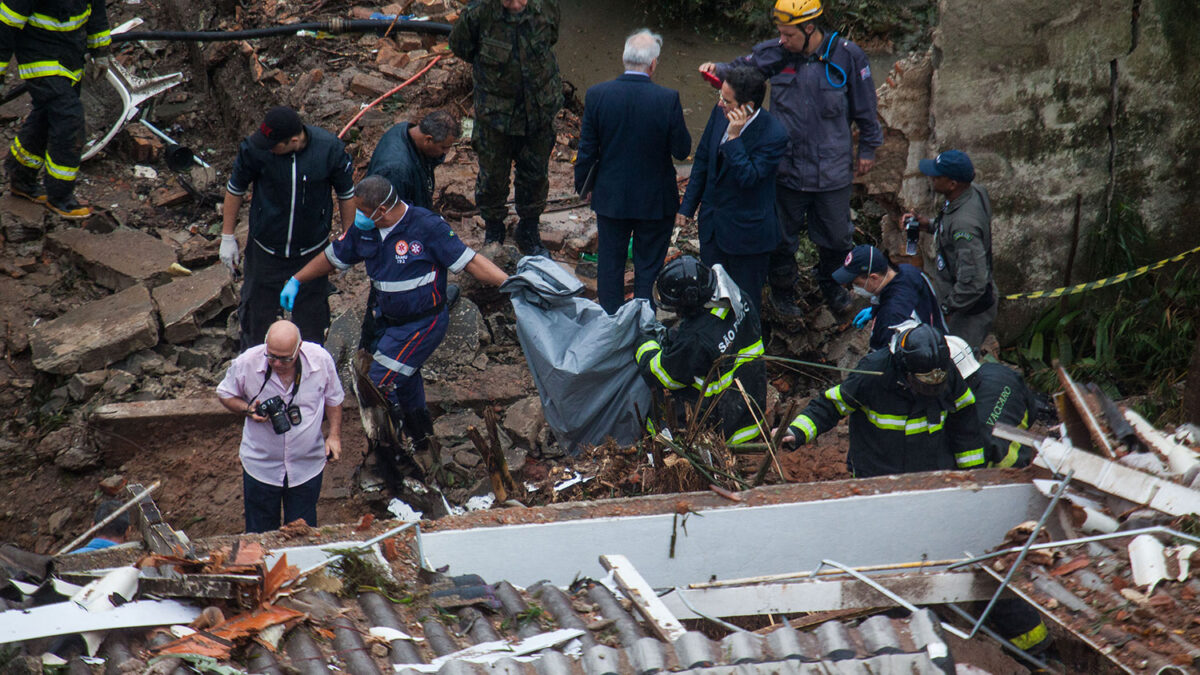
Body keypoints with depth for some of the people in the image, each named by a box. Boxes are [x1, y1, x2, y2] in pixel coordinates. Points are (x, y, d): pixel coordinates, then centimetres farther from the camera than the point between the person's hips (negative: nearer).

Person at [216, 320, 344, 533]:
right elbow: (225, 394, -1)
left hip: (307, 466, 1)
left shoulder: (321, 360, -16)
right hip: (261, 465, 0)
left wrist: (334, 435, -3)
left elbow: (333, 399, 3)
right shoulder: (246, 363, -19)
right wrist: (248, 410, -20)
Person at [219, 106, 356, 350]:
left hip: (312, 250, 0)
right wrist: (227, 237, 1)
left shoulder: (330, 148, -21)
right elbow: (235, 189, -4)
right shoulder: (254, 149, -22)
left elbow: (346, 193, -4)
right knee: (257, 312, 15)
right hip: (265, 248, 0)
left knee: (312, 317, 14)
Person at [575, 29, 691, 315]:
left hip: (611, 197, 2)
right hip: (655, 200, -2)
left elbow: (587, 150, -6)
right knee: (648, 269, 13)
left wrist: (582, 184, 11)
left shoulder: (597, 95, -14)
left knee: (610, 264, 17)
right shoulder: (668, 99, -20)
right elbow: (682, 150, -11)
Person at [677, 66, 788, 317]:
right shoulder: (720, 113, -6)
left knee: (746, 300, 10)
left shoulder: (773, 136, -26)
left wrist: (734, 137, -34)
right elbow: (702, 159, 7)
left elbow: (748, 178, -29)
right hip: (712, 221, 6)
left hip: (746, 230, -6)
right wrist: (687, 206, 10)